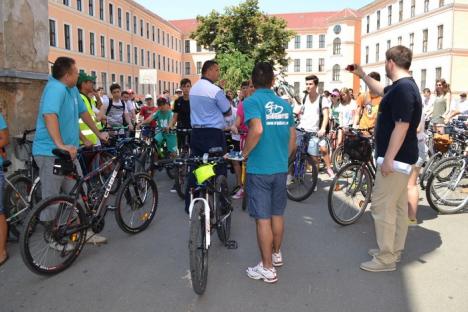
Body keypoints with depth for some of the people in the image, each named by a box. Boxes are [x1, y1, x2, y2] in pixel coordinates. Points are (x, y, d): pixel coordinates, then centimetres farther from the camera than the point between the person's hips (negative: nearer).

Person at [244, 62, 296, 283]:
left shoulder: (252, 101, -10)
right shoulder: (285, 104, 7)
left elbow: (256, 130, -28)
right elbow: (292, 137, 11)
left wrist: (244, 153, -13)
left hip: (259, 169, -5)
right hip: (281, 168, 6)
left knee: (263, 218, 2)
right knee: (277, 214, 19)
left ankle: (267, 269, 11)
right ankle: (276, 254, 37)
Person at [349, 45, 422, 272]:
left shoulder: (403, 89, -20)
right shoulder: (402, 86, 12)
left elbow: (402, 126, -25)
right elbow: (381, 90, 33)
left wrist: (388, 159, -23)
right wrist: (362, 75, 41)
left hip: (395, 158, -10)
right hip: (401, 158, 10)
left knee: (382, 206, -5)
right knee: (398, 206, 16)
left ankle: (386, 259, 4)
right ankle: (394, 250, 28)